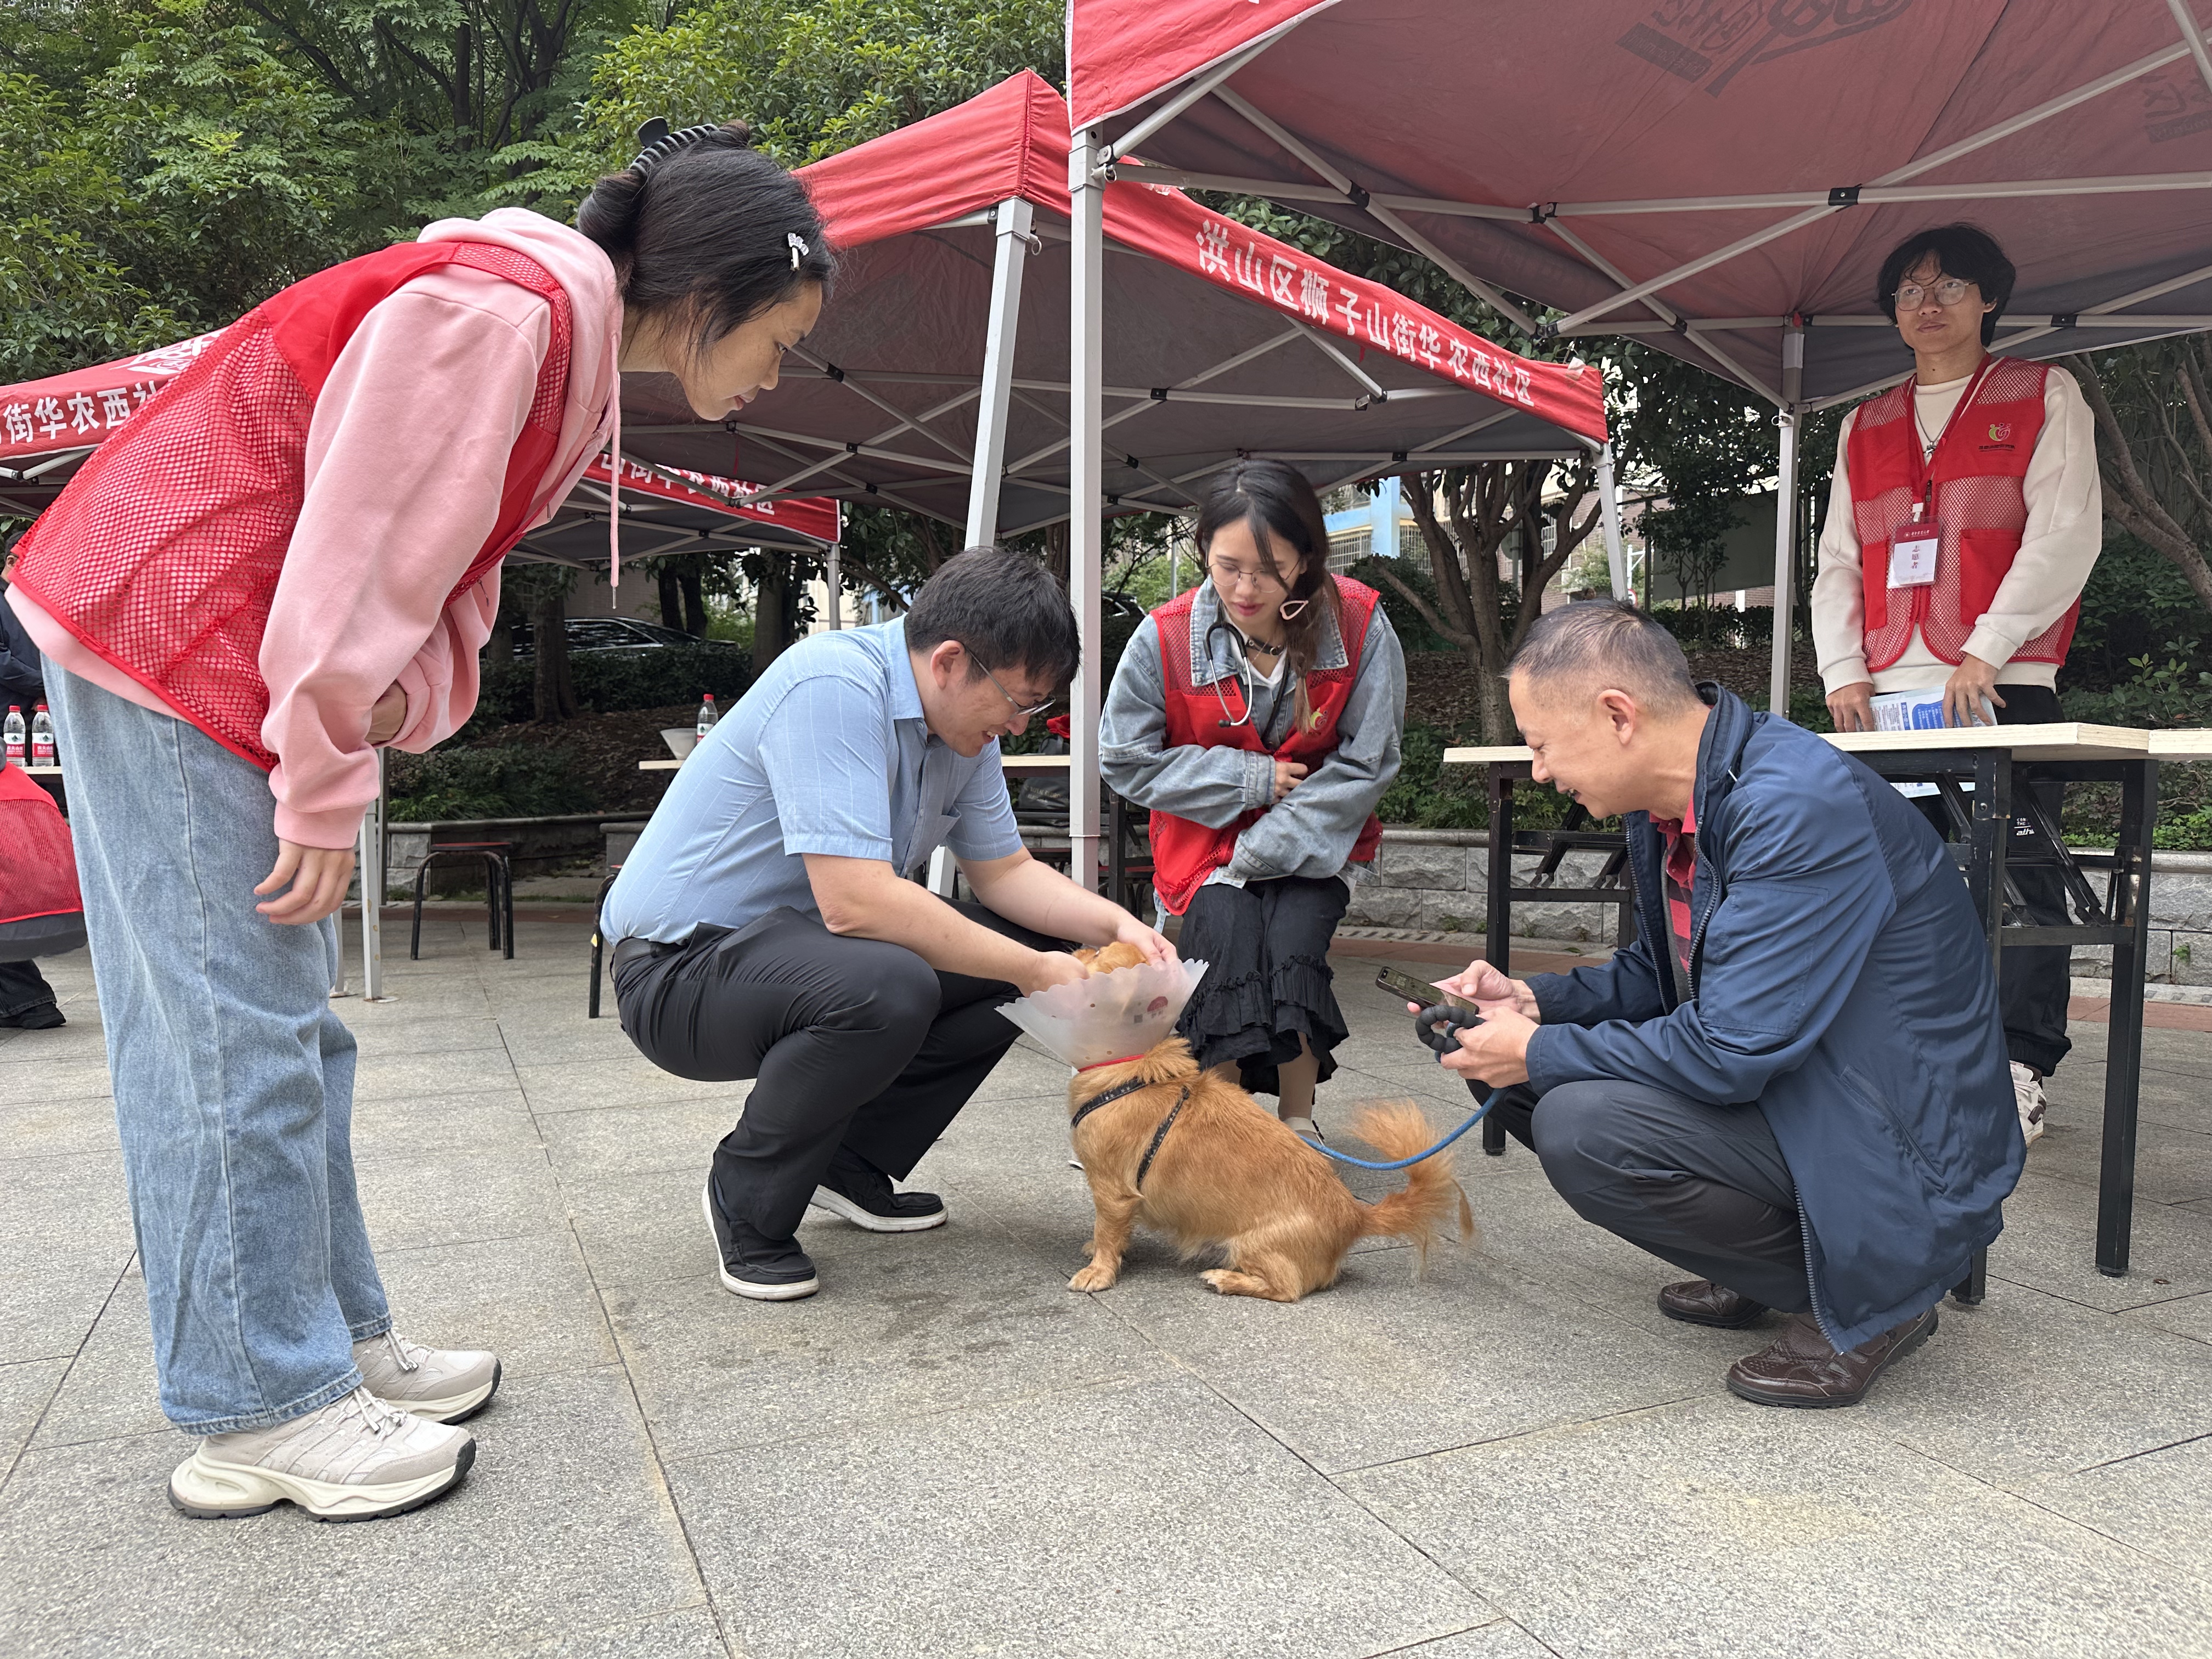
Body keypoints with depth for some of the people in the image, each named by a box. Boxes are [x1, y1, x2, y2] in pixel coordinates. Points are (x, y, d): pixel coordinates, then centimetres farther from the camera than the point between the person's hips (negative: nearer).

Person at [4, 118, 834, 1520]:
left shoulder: (568, 333, 12)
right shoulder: (501, 308, -20)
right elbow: (361, 544, -23)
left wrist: (408, 692, -1)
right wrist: (328, 788, -18)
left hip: (230, 654, 10)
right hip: (163, 631, -10)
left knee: (288, 1020, 10)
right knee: (238, 1025, -7)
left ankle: (337, 1342, 19)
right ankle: (262, 1410, 3)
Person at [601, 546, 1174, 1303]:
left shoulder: (962, 721, 2)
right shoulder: (835, 684, -27)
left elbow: (1005, 871, 10)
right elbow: (856, 900, -34)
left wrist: (1118, 924, -7)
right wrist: (1035, 971, -26)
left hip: (801, 944, 9)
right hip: (680, 967, -9)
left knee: (1029, 941, 0)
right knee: (888, 986, -36)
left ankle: (854, 1163, 10)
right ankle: (748, 1200, -8)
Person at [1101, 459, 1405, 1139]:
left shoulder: (1359, 624, -16)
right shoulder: (1165, 638, -15)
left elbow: (1364, 765, -11)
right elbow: (1126, 759, -6)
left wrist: (1262, 851, -18)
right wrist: (1249, 778, -14)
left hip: (1316, 840, 0)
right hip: (1206, 834, 0)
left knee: (1292, 946, -25)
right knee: (1230, 938, -26)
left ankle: (1298, 1124, -2)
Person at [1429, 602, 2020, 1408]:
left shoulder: (1801, 805, -28)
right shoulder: (1669, 802, 1)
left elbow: (1729, 1052, -29)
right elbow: (1657, 975, 15)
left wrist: (1539, 1053, -17)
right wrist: (1534, 1001, -2)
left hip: (1896, 1146, -9)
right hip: (1763, 1079, 9)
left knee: (1582, 1126, -26)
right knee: (1523, 1077, 5)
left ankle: (1867, 1295, -5)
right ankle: (1763, 1270, 14)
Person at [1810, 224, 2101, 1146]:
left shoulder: (2043, 396, 9)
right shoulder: (1865, 428, 21)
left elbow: (2066, 533, -3)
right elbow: (1838, 560, 16)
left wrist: (1988, 650, -13)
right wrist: (1844, 671, 1)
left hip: (2005, 688, -4)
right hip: (1889, 694, 4)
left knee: (2020, 882, -5)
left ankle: (2020, 1071, 2)